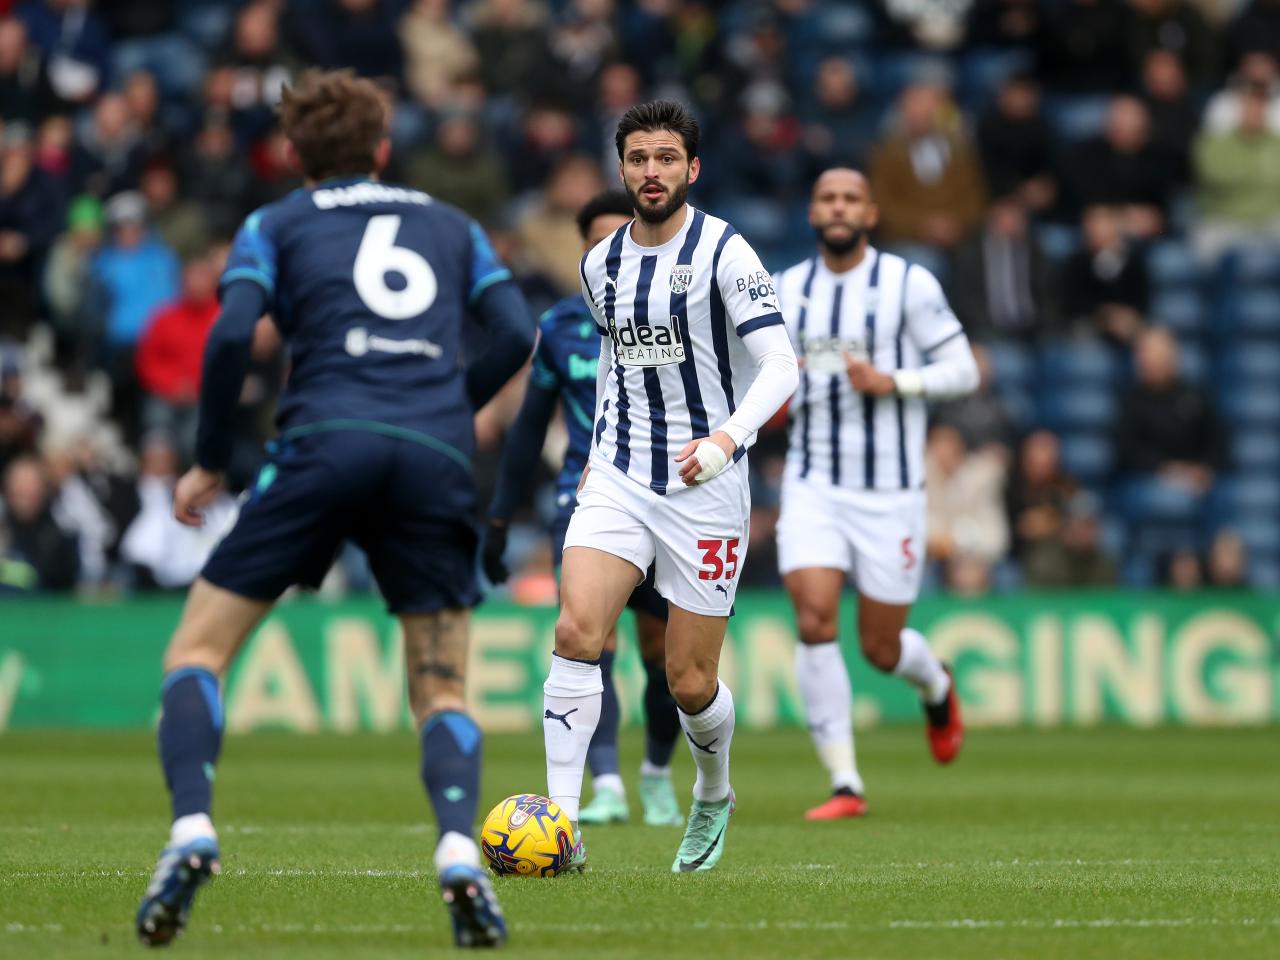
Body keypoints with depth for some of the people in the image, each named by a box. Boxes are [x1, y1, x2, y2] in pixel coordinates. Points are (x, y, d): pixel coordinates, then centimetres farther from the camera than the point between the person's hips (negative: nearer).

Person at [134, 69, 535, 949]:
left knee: (198, 650, 8)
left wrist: (209, 463, 10)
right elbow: (516, 334, 12)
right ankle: (460, 850, -18)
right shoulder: (452, 227, 25)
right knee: (442, 694, 10)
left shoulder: (275, 225, 17)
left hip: (327, 440, -2)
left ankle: (192, 831, -15)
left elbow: (233, 334, 1)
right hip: (438, 460, 2)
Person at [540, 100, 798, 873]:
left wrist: (728, 438, -32)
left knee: (691, 684, 2)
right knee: (576, 631, -19)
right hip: (620, 480, 4)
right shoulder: (602, 264, 8)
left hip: (705, 485, -4)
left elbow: (780, 367, -17)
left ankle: (714, 795, 35)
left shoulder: (723, 252, -9)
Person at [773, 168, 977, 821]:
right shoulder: (785, 291, 7)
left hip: (890, 491, -2)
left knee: (881, 649, 5)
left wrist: (892, 381, -20)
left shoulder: (909, 284, -5)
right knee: (815, 623, -16)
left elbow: (963, 370, -4)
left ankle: (936, 687, 43)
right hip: (813, 485, 2)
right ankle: (845, 785, -10)